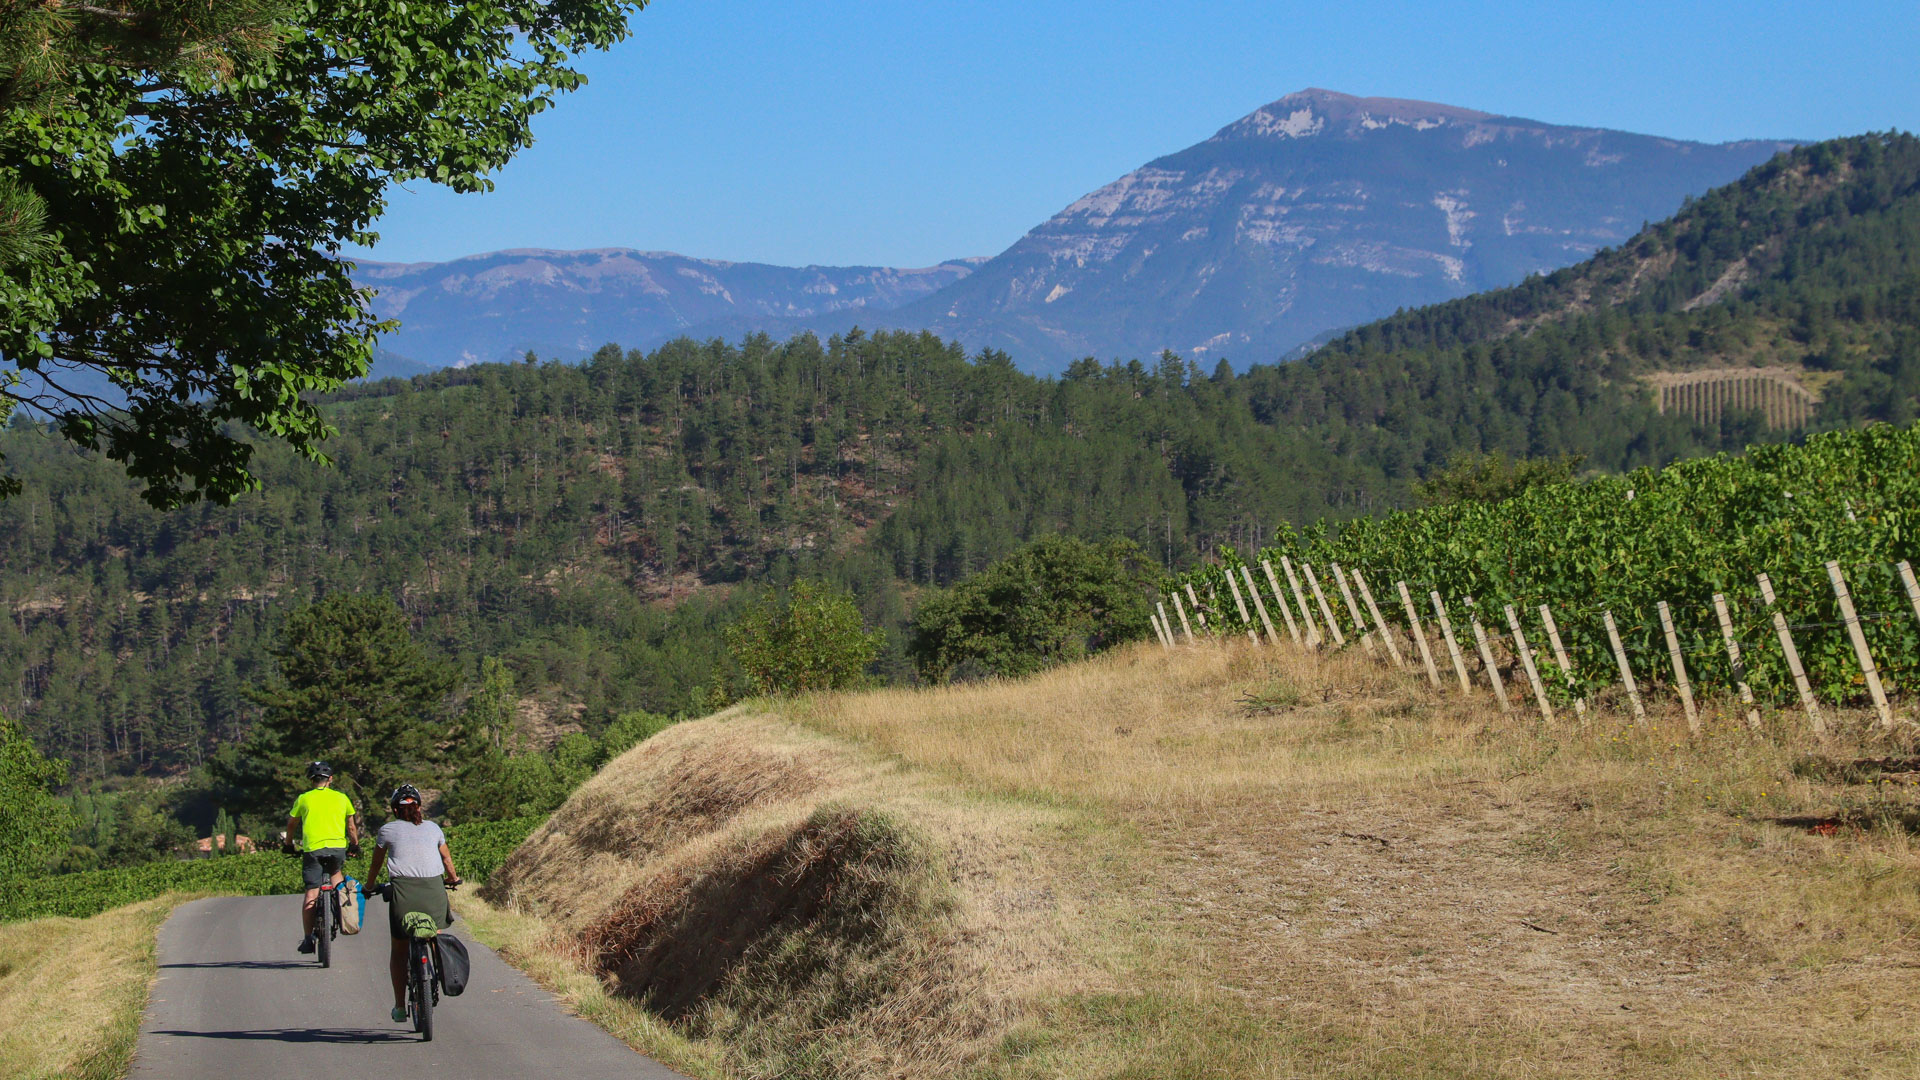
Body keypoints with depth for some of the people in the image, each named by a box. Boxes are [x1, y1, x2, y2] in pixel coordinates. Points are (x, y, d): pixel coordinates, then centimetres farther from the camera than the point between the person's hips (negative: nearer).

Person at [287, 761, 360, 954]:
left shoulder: (303, 799, 10)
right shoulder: (341, 798, 12)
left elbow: (291, 824, 20)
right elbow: (351, 827, 18)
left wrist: (290, 843, 37)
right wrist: (355, 845, 33)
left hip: (312, 848, -1)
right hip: (338, 847, 1)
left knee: (311, 894, -1)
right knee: (336, 872, 34)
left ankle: (307, 939, -5)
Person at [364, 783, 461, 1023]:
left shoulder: (387, 830, 11)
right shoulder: (433, 828, 17)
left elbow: (376, 864, 19)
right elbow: (446, 858, 30)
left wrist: (369, 886, 37)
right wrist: (453, 879, 48)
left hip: (403, 889, -1)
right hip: (434, 888, 1)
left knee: (399, 950, 10)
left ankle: (400, 1006, 10)